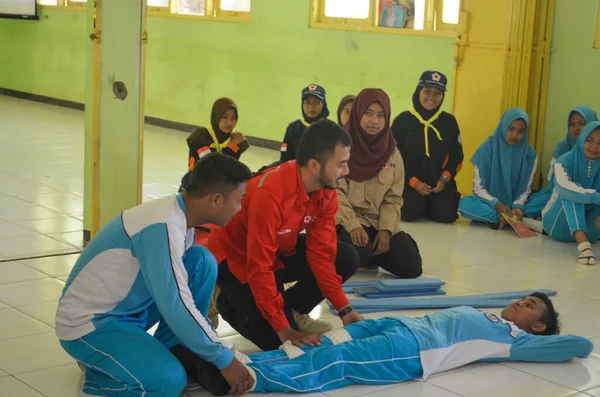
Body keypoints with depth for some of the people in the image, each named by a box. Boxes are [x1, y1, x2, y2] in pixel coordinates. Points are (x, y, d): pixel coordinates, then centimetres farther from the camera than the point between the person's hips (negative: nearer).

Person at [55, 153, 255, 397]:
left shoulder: (178, 216, 0)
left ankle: (174, 351, 5)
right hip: (88, 324, -9)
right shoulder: (164, 226, -28)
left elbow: (179, 296, 13)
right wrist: (224, 360, -20)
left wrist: (213, 345, 14)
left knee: (201, 262, -4)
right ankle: (98, 369, 0)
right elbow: (176, 307, -29)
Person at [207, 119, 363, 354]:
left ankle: (291, 311, 5)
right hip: (235, 258, -7)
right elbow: (259, 267, -35)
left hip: (280, 251, 8)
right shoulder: (269, 195, -37)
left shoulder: (327, 192, -14)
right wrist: (283, 329, -34)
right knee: (276, 338, -18)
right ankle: (231, 305, 8)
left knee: (346, 259, -10)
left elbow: (321, 253, -9)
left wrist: (344, 308, -14)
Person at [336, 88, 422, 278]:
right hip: (347, 219, -4)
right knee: (359, 252, -35)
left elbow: (393, 198, 6)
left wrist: (385, 229, -10)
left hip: (380, 221, 5)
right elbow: (335, 191, -13)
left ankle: (372, 254, 17)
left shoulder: (392, 153, 6)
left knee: (411, 267, -11)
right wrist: (352, 225, -25)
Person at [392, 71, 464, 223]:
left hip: (439, 182, 2)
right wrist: (413, 182, -12)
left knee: (446, 215, -18)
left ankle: (427, 206, 16)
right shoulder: (402, 120, -3)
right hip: (408, 181, -2)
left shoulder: (449, 121, 4)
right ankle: (417, 204, 11)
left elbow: (457, 156, 8)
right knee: (410, 213, -26)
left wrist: (444, 178, -8)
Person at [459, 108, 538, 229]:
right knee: (465, 204, -33)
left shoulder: (530, 154, -4)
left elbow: (525, 189, -2)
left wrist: (518, 206, -24)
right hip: (490, 204, -1)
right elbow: (478, 188, -10)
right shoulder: (487, 148, -9)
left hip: (514, 204, 1)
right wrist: (496, 204, -27)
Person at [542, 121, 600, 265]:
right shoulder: (565, 161, -12)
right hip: (558, 223, -3)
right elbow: (564, 187, -34)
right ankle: (582, 244, -52)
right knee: (572, 194, -30)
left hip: (587, 229, 3)